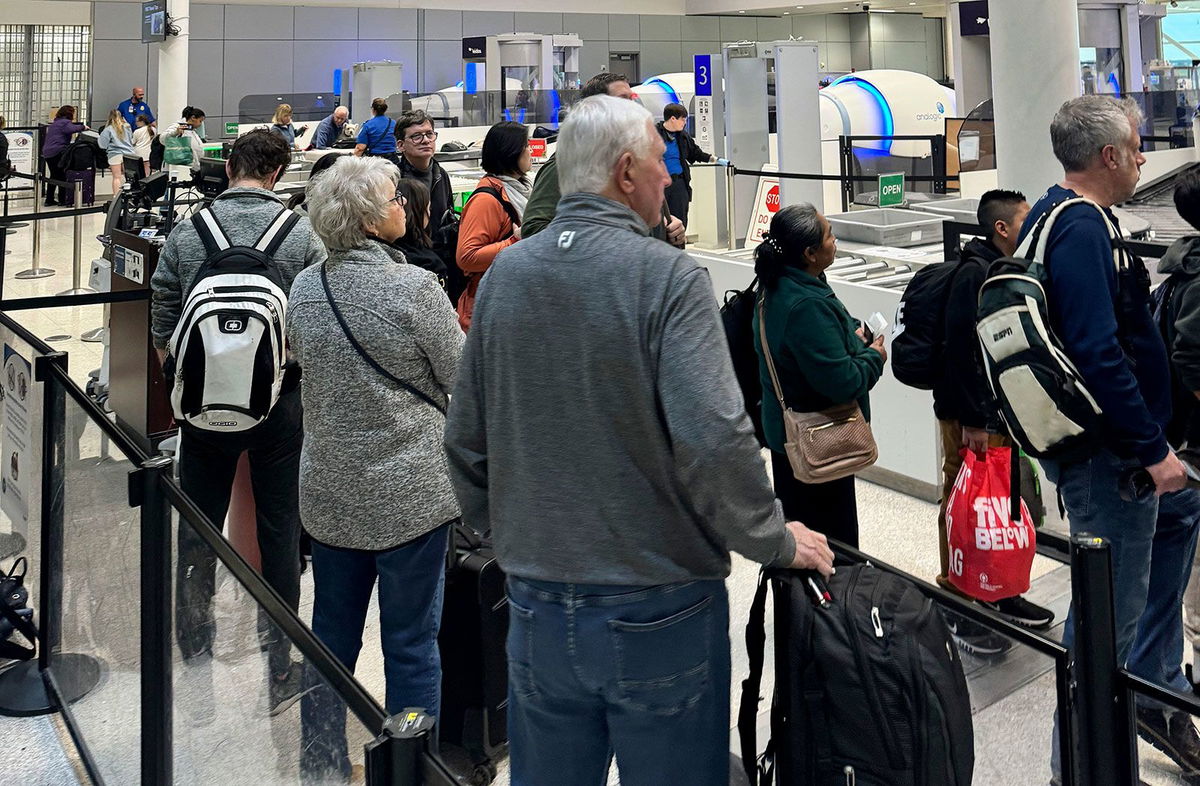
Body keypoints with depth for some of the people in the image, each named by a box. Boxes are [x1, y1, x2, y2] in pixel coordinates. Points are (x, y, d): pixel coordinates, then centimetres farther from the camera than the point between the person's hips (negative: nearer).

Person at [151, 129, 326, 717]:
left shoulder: (187, 230, -2)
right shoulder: (301, 233, -7)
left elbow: (162, 324, 3)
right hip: (281, 400, -1)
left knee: (197, 535, 13)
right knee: (279, 534, 9)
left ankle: (195, 668, 24)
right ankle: (277, 674, 18)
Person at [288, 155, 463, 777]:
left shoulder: (304, 287, 0)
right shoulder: (413, 287, -18)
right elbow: (465, 378, -10)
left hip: (329, 492, 6)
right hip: (408, 494, -6)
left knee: (331, 634, 18)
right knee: (412, 643, 6)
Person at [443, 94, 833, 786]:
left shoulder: (504, 275, 2)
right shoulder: (669, 277, -14)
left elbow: (466, 439, 8)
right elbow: (714, 442, -23)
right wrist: (778, 541, -7)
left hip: (537, 607, 5)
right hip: (659, 612, -5)